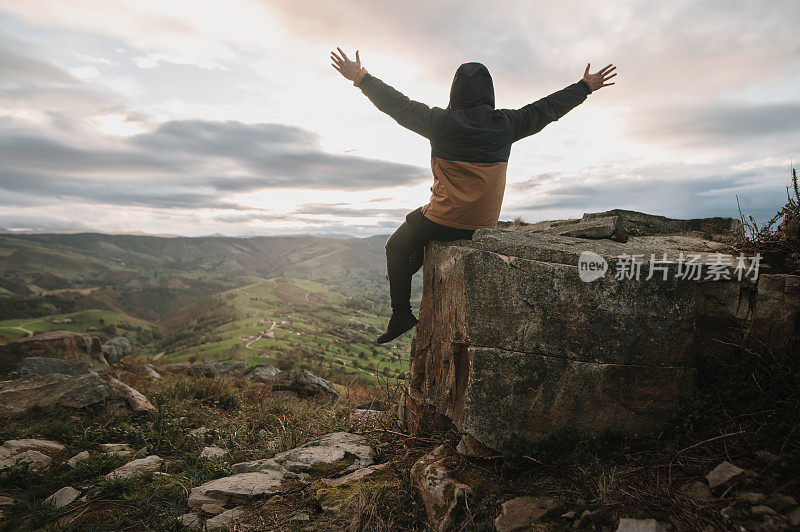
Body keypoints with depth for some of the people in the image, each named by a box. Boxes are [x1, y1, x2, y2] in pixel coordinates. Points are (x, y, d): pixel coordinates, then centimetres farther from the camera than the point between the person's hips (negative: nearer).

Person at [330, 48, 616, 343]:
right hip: (485, 226, 6)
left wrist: (361, 78, 10)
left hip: (444, 221, -5)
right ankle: (404, 276, 46)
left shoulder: (442, 122, -10)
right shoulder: (507, 124, 0)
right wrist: (586, 87, 28)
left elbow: (399, 105, -2)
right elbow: (546, 109, 14)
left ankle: (402, 314, 12)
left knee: (396, 248, 18)